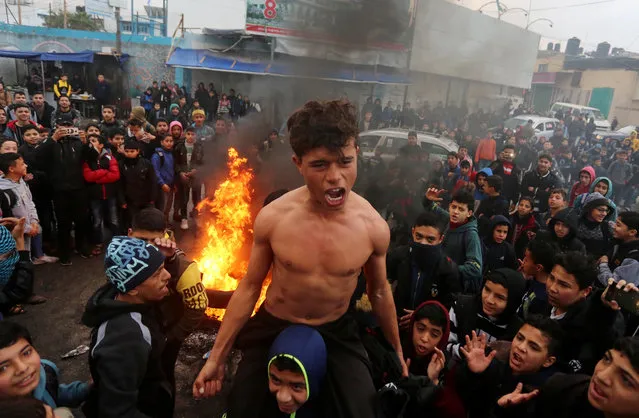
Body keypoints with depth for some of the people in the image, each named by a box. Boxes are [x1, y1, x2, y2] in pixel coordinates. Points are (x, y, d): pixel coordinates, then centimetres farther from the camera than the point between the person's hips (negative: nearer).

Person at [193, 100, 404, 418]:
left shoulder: (373, 227, -19)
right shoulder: (271, 218, -20)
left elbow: (379, 291, 0)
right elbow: (249, 287, -6)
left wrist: (397, 350, 13)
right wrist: (217, 356, -1)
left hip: (336, 332, 1)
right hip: (272, 327, 0)